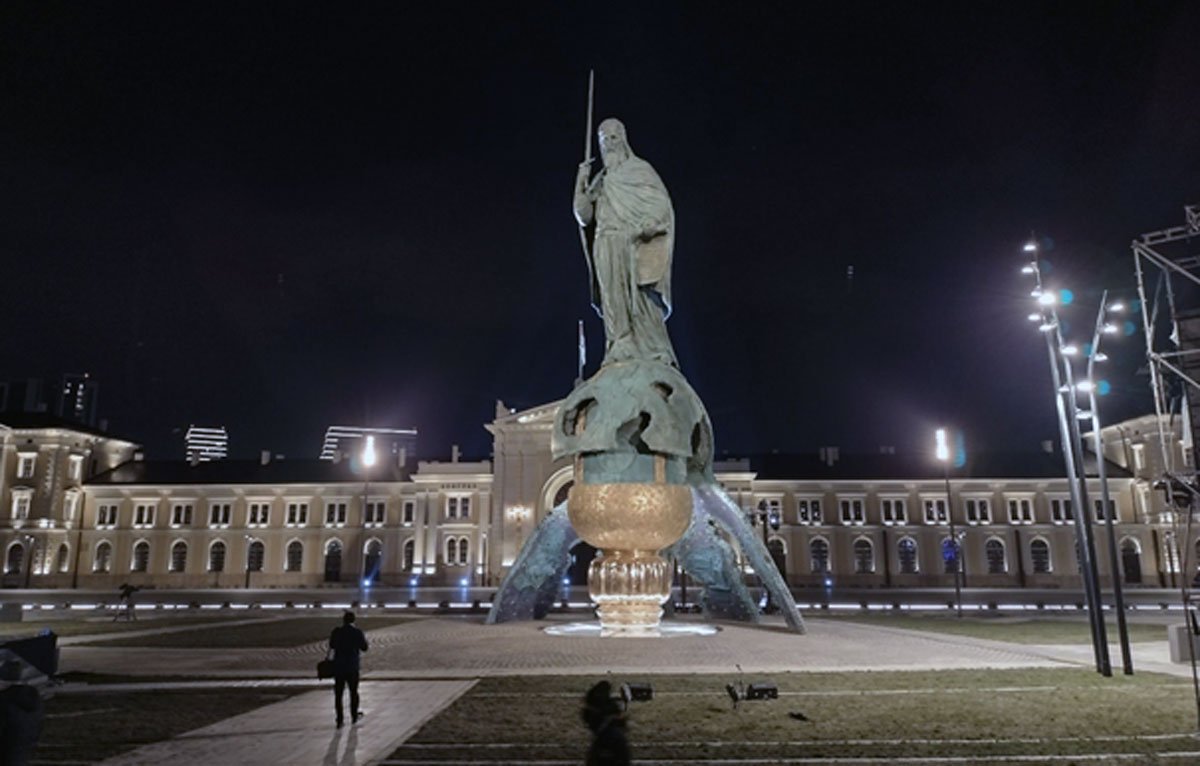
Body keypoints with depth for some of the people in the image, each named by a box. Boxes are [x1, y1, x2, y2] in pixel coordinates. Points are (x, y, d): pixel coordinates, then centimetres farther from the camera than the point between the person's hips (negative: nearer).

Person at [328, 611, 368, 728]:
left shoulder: (336, 631, -4)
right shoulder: (357, 632, -9)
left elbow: (331, 646, 11)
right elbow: (364, 648, 0)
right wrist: (364, 639, 16)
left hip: (338, 666, 1)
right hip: (352, 667, -1)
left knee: (338, 694, 6)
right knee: (353, 692, 16)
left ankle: (339, 720, 2)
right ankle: (354, 716, 27)